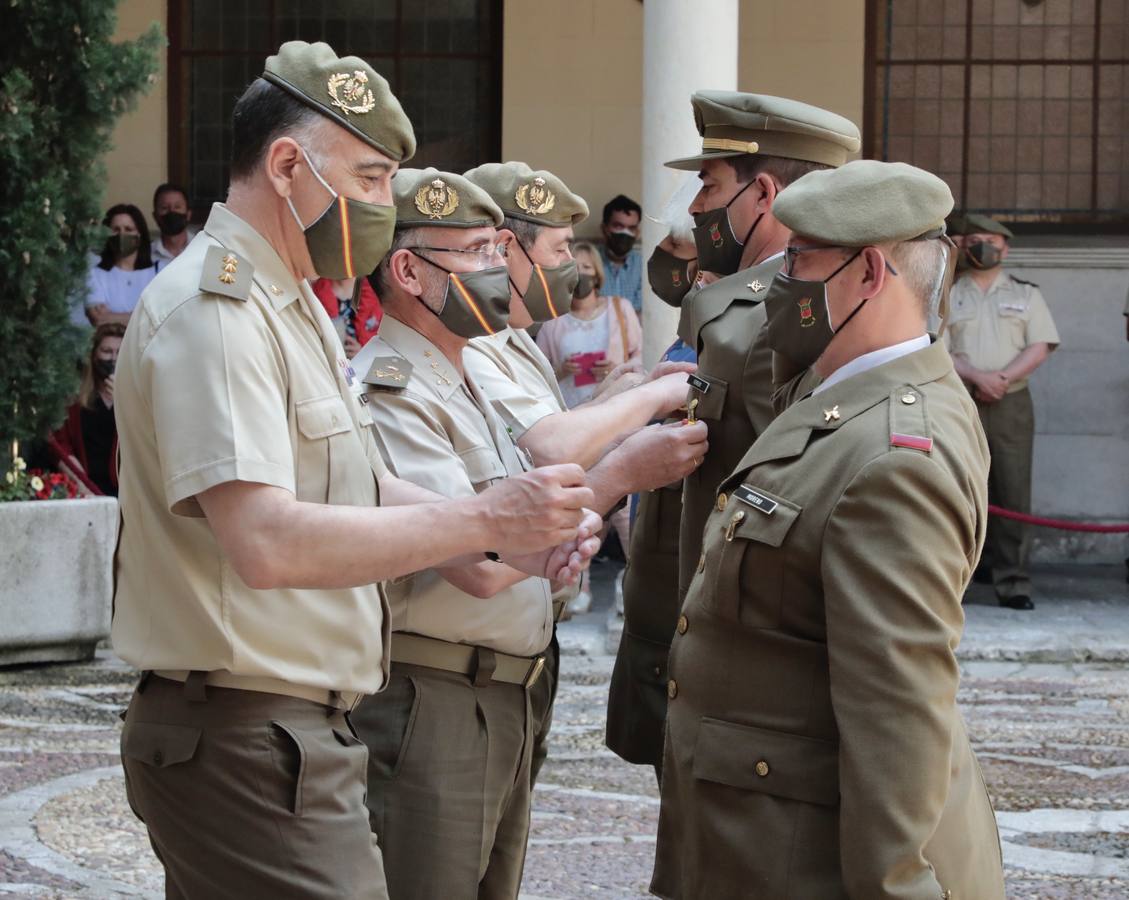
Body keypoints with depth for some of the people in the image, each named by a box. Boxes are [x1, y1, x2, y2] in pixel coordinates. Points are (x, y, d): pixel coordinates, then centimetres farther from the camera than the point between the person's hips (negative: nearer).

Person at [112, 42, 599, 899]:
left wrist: (515, 536, 3)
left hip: (298, 726, 11)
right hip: (246, 743, -11)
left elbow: (365, 492, 21)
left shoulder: (295, 307, 18)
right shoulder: (212, 312, -17)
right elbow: (265, 541, -28)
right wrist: (485, 521, -24)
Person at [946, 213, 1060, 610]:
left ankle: (1012, 582, -5)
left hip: (1012, 404, 0)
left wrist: (1002, 378, -12)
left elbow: (1040, 348, 3)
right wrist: (978, 377, -15)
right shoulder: (947, 296, 11)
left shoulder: (1026, 294, 14)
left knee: (1013, 493, -6)